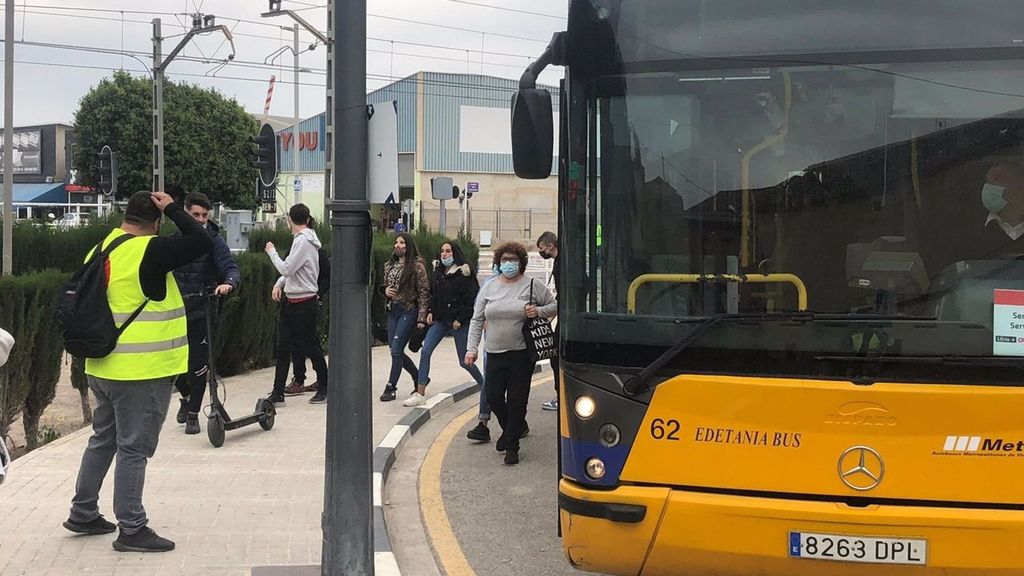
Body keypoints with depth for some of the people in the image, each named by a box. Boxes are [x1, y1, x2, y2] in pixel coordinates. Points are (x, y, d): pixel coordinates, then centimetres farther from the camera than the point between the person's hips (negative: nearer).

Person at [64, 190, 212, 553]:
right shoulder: (150, 251, -17)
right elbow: (203, 243, -20)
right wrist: (173, 208, -9)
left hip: (103, 367, 9)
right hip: (142, 371, -8)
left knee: (104, 439, 21)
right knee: (134, 448, -2)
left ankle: (83, 513, 30)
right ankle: (131, 529, 4)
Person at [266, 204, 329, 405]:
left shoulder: (303, 241, -16)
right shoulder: (302, 239, 14)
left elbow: (287, 268, -19)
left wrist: (272, 251, -6)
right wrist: (279, 284, 3)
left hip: (304, 303, -9)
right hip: (290, 301, 9)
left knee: (310, 345, 2)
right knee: (283, 347, 5)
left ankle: (324, 387, 16)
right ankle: (278, 394, 7)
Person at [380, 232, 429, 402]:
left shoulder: (416, 265, -7)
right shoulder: (389, 265, 12)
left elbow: (424, 292, -9)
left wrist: (421, 318, -14)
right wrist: (386, 290, -1)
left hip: (409, 311, -7)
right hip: (393, 310, 7)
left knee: (396, 349, -12)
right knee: (396, 351, 8)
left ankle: (390, 388, -6)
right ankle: (419, 378, 28)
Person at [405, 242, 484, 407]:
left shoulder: (464, 273, -11)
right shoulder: (438, 271, 10)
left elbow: (472, 299, -13)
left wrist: (460, 319, -15)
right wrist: (431, 311, 4)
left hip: (459, 322, -6)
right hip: (440, 320, 6)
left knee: (464, 360, 2)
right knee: (425, 351, -9)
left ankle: (484, 386, 28)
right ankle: (420, 394, -7)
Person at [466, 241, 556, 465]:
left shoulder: (533, 286, 0)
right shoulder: (489, 288, 8)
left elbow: (555, 305, 8)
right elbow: (477, 320, 10)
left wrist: (539, 311, -12)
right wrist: (472, 348, 2)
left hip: (521, 354, -3)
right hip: (495, 354, 3)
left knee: (517, 400, -1)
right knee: (493, 397, 3)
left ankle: (511, 446, 11)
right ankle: (511, 429, 32)